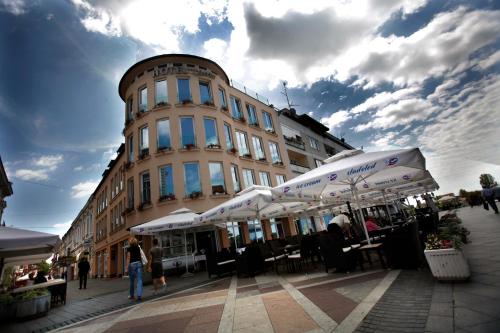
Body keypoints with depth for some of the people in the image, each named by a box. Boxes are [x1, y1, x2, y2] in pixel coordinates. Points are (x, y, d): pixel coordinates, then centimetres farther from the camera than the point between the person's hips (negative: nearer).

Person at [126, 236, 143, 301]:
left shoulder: (129, 249, -4)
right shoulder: (138, 248, 9)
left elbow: (128, 258, -7)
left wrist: (127, 267, -4)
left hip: (132, 264, -3)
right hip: (139, 263, 3)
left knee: (132, 281, 12)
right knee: (139, 280, 0)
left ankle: (131, 295, 25)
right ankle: (139, 295, -8)